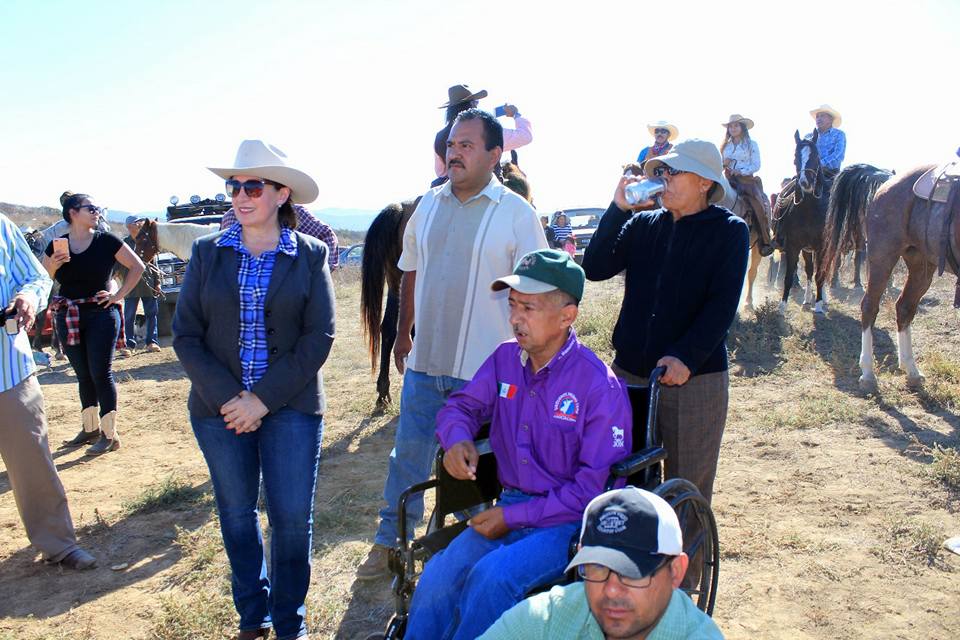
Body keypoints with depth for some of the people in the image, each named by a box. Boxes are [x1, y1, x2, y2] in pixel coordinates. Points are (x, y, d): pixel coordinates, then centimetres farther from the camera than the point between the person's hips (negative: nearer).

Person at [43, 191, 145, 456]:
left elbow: (137, 267, 1)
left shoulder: (106, 241, -5)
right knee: (83, 375, 13)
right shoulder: (56, 246, 4)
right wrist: (52, 265, -10)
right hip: (68, 317, 4)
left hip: (102, 314, -4)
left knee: (101, 373, -4)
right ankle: (90, 428, 26)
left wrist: (120, 294, -4)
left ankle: (110, 434, 3)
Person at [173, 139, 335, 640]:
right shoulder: (208, 252, 4)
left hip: (291, 406, -2)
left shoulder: (310, 255, 0)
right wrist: (227, 397, -12)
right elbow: (185, 335, 1)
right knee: (237, 515, 12)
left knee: (293, 516, 2)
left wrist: (264, 398, -13)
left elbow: (319, 337, -6)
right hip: (219, 408, 2)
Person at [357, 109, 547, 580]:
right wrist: (402, 334, 15)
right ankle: (389, 541, 30)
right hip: (424, 359, 4)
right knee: (409, 451, 14)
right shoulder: (429, 205, 7)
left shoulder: (516, 213, -7)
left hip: (482, 365, -4)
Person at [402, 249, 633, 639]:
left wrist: (514, 516, -15)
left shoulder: (601, 387, -15)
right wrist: (457, 438, -10)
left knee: (492, 575, -30)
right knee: (438, 576, -20)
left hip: (570, 521, -5)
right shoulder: (506, 359, 3)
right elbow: (462, 405, 16)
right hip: (510, 508, 5)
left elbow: (596, 487, -14)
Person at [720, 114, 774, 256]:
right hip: (728, 179, 4)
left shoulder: (751, 144, 6)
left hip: (746, 179, -4)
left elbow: (756, 165, -1)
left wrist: (741, 172, -14)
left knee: (758, 205, -24)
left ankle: (764, 243, -20)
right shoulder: (726, 146, 18)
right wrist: (724, 164, -2)